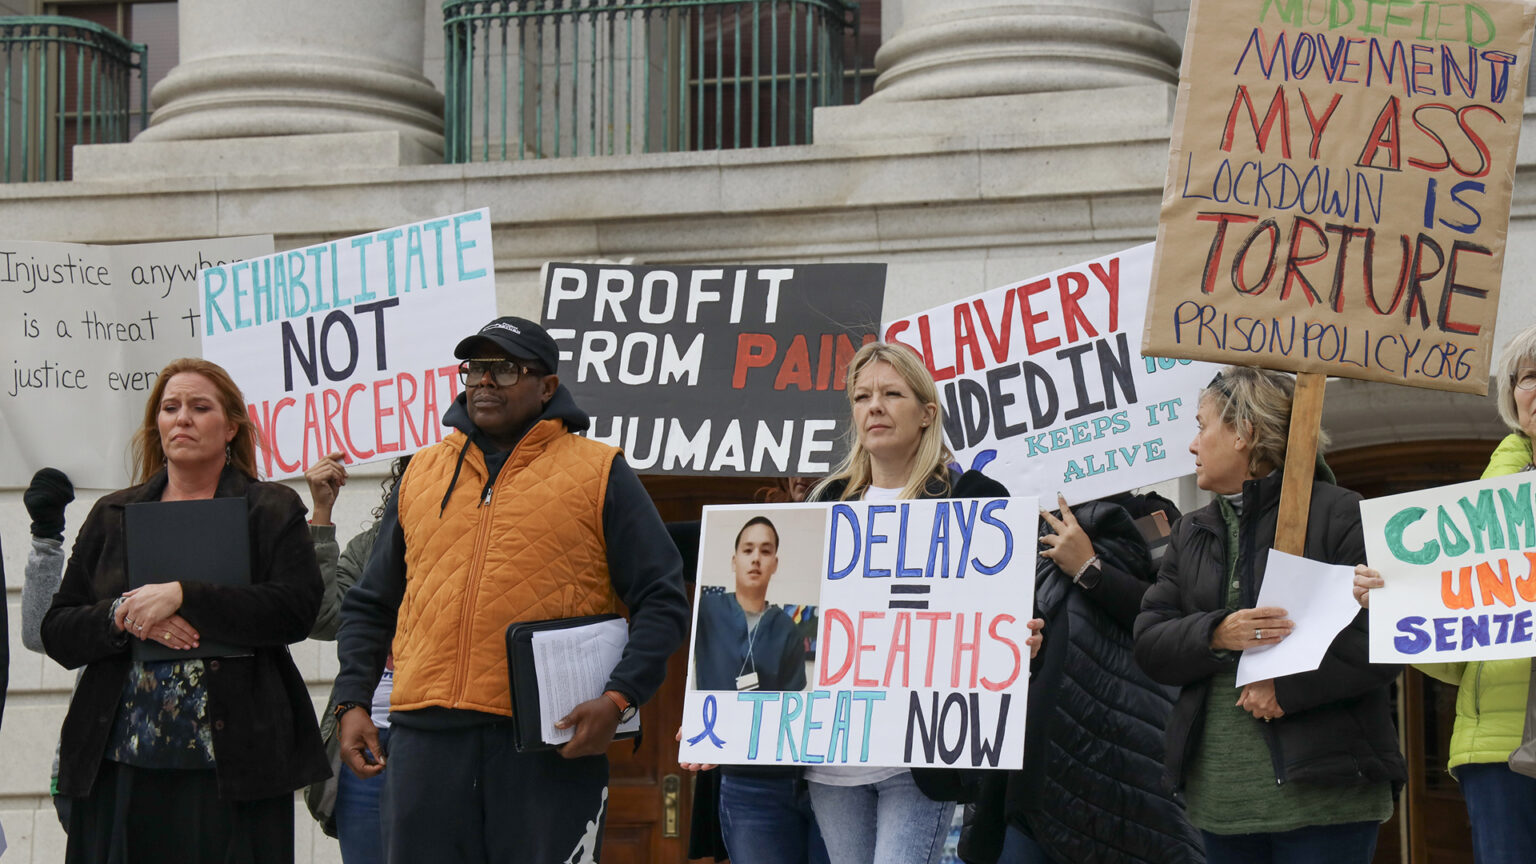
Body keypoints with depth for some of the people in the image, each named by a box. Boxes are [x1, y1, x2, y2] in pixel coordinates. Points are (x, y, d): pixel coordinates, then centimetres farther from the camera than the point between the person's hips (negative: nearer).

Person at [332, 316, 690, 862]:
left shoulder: (598, 474, 5)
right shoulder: (421, 474, 17)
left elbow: (662, 601, 1)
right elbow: (370, 606, 21)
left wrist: (619, 698, -12)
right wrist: (353, 701, 8)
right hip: (426, 735, 4)